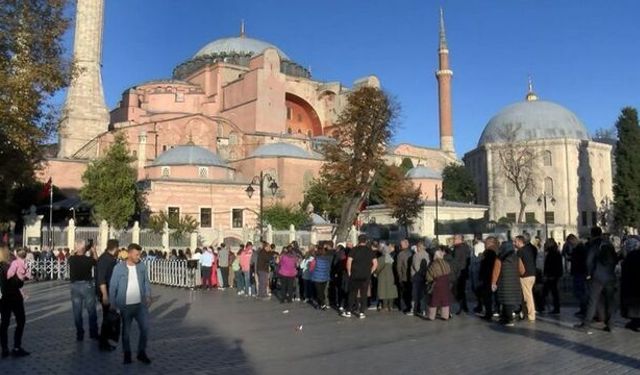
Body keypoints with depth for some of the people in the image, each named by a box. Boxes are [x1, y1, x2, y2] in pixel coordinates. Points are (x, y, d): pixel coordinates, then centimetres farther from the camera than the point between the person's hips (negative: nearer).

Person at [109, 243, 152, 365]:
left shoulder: (142, 266, 0)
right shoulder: (118, 267, -9)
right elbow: (113, 286, -5)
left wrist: (148, 295, -5)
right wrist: (113, 304, -5)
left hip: (140, 304, 3)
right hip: (125, 305, -2)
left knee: (145, 328, 3)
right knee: (126, 331, 11)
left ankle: (141, 353, 19)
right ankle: (127, 354, 28)